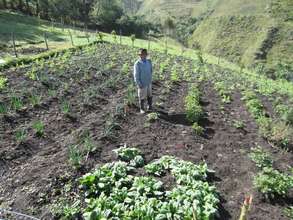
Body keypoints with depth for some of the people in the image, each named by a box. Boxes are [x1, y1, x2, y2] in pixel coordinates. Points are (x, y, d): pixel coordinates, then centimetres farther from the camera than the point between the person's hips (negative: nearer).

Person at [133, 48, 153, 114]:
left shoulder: (149, 61, -5)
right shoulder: (137, 64, -21)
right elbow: (136, 75, -18)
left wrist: (150, 80, 10)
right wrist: (139, 84, -17)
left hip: (149, 83, 5)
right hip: (142, 84, -5)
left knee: (149, 96, 18)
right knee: (142, 97, 10)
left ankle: (149, 107, 39)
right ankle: (142, 109, 30)